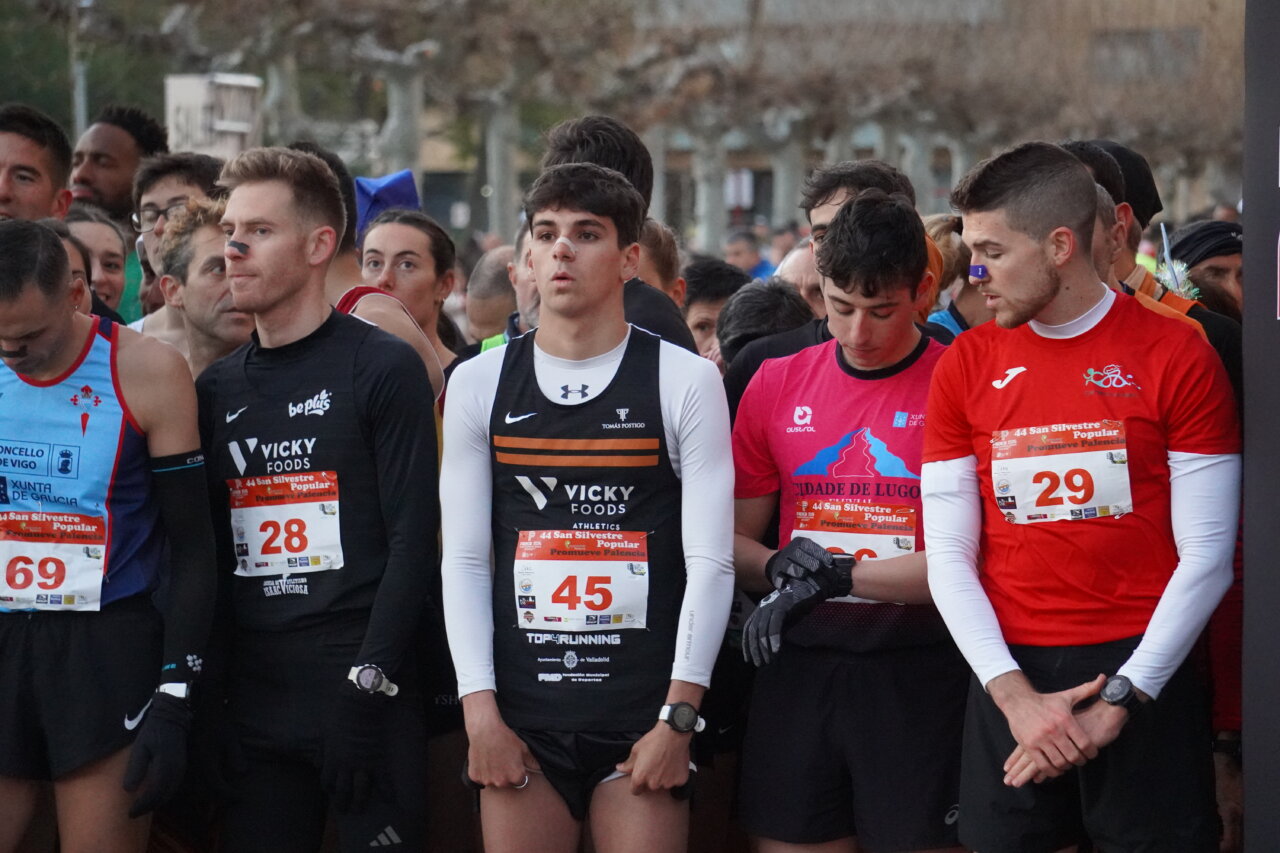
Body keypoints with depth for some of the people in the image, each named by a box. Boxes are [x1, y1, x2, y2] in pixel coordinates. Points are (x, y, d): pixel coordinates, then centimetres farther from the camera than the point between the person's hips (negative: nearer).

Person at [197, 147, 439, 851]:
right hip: (251, 700, 5)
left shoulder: (382, 367, -3)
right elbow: (208, 549, 14)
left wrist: (367, 685, -16)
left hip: (364, 687, -5)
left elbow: (412, 540, -9)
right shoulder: (216, 389, 14)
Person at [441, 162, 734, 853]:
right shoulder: (479, 385, 8)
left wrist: (678, 718, -9)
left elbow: (710, 562, -3)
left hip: (644, 717, -2)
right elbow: (463, 560, 7)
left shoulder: (686, 383, 1)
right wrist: (480, 711, -2)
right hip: (519, 717, 2)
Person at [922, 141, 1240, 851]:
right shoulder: (967, 365, 5)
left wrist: (1119, 700, -11)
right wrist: (1014, 693, -9)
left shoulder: (1177, 356, -4)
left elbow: (1206, 556, -5)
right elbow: (949, 555, 3)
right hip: (1010, 673, 3)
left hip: (1142, 672, -2)